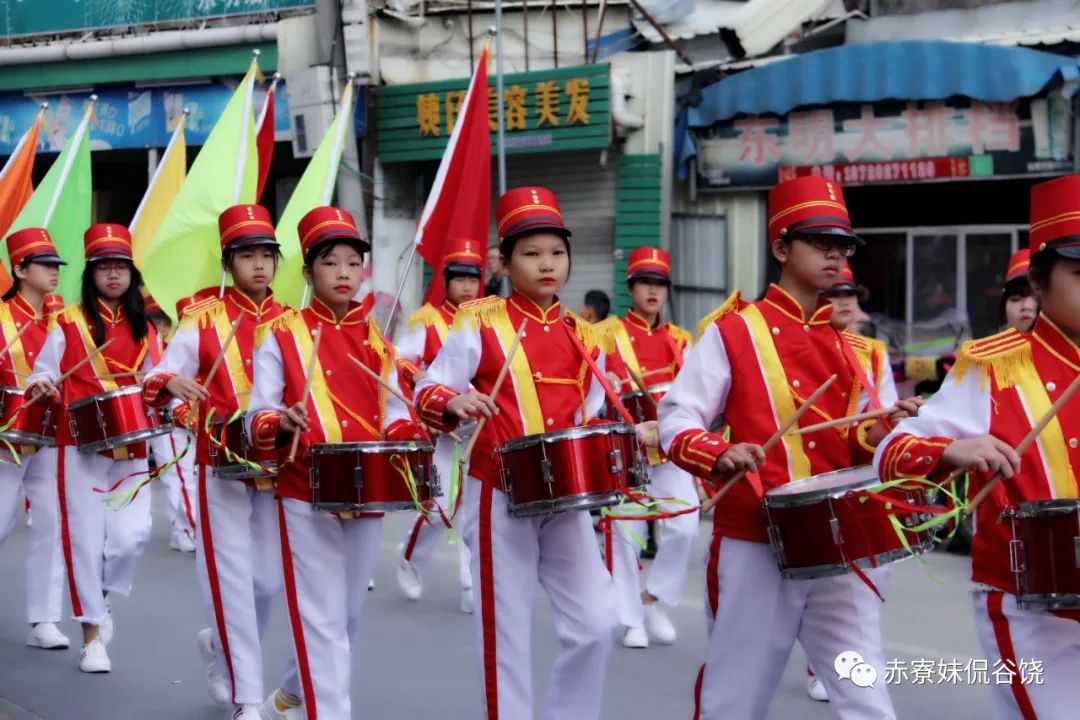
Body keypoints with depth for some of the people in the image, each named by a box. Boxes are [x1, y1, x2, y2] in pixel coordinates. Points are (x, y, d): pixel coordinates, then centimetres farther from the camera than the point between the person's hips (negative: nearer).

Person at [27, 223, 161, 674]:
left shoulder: (143, 329, 11)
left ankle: (101, 599, 20)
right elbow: (44, 372, 0)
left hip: (131, 448, 3)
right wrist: (41, 385, -23)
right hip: (81, 446, -3)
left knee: (133, 534, -9)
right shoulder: (68, 323, -1)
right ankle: (92, 634, 10)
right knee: (86, 538, -2)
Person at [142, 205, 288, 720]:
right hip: (223, 465, -3)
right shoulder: (204, 318, -3)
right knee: (234, 578, -3)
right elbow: (158, 380, -5)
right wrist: (171, 383, -27)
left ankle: (222, 644, 38)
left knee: (271, 578, 9)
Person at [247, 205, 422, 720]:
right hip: (306, 494, -5)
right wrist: (281, 423, -29)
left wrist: (408, 434, -11)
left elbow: (392, 414, 11)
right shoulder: (281, 334, -3)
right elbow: (258, 415, -7)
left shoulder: (377, 341, 10)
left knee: (349, 615, 17)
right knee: (323, 620, -9)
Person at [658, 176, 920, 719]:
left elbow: (857, 440, 18)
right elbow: (675, 420, -7)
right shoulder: (732, 332, -3)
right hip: (755, 543, -4)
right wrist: (719, 454, -26)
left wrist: (878, 434, -4)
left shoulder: (850, 348, 14)